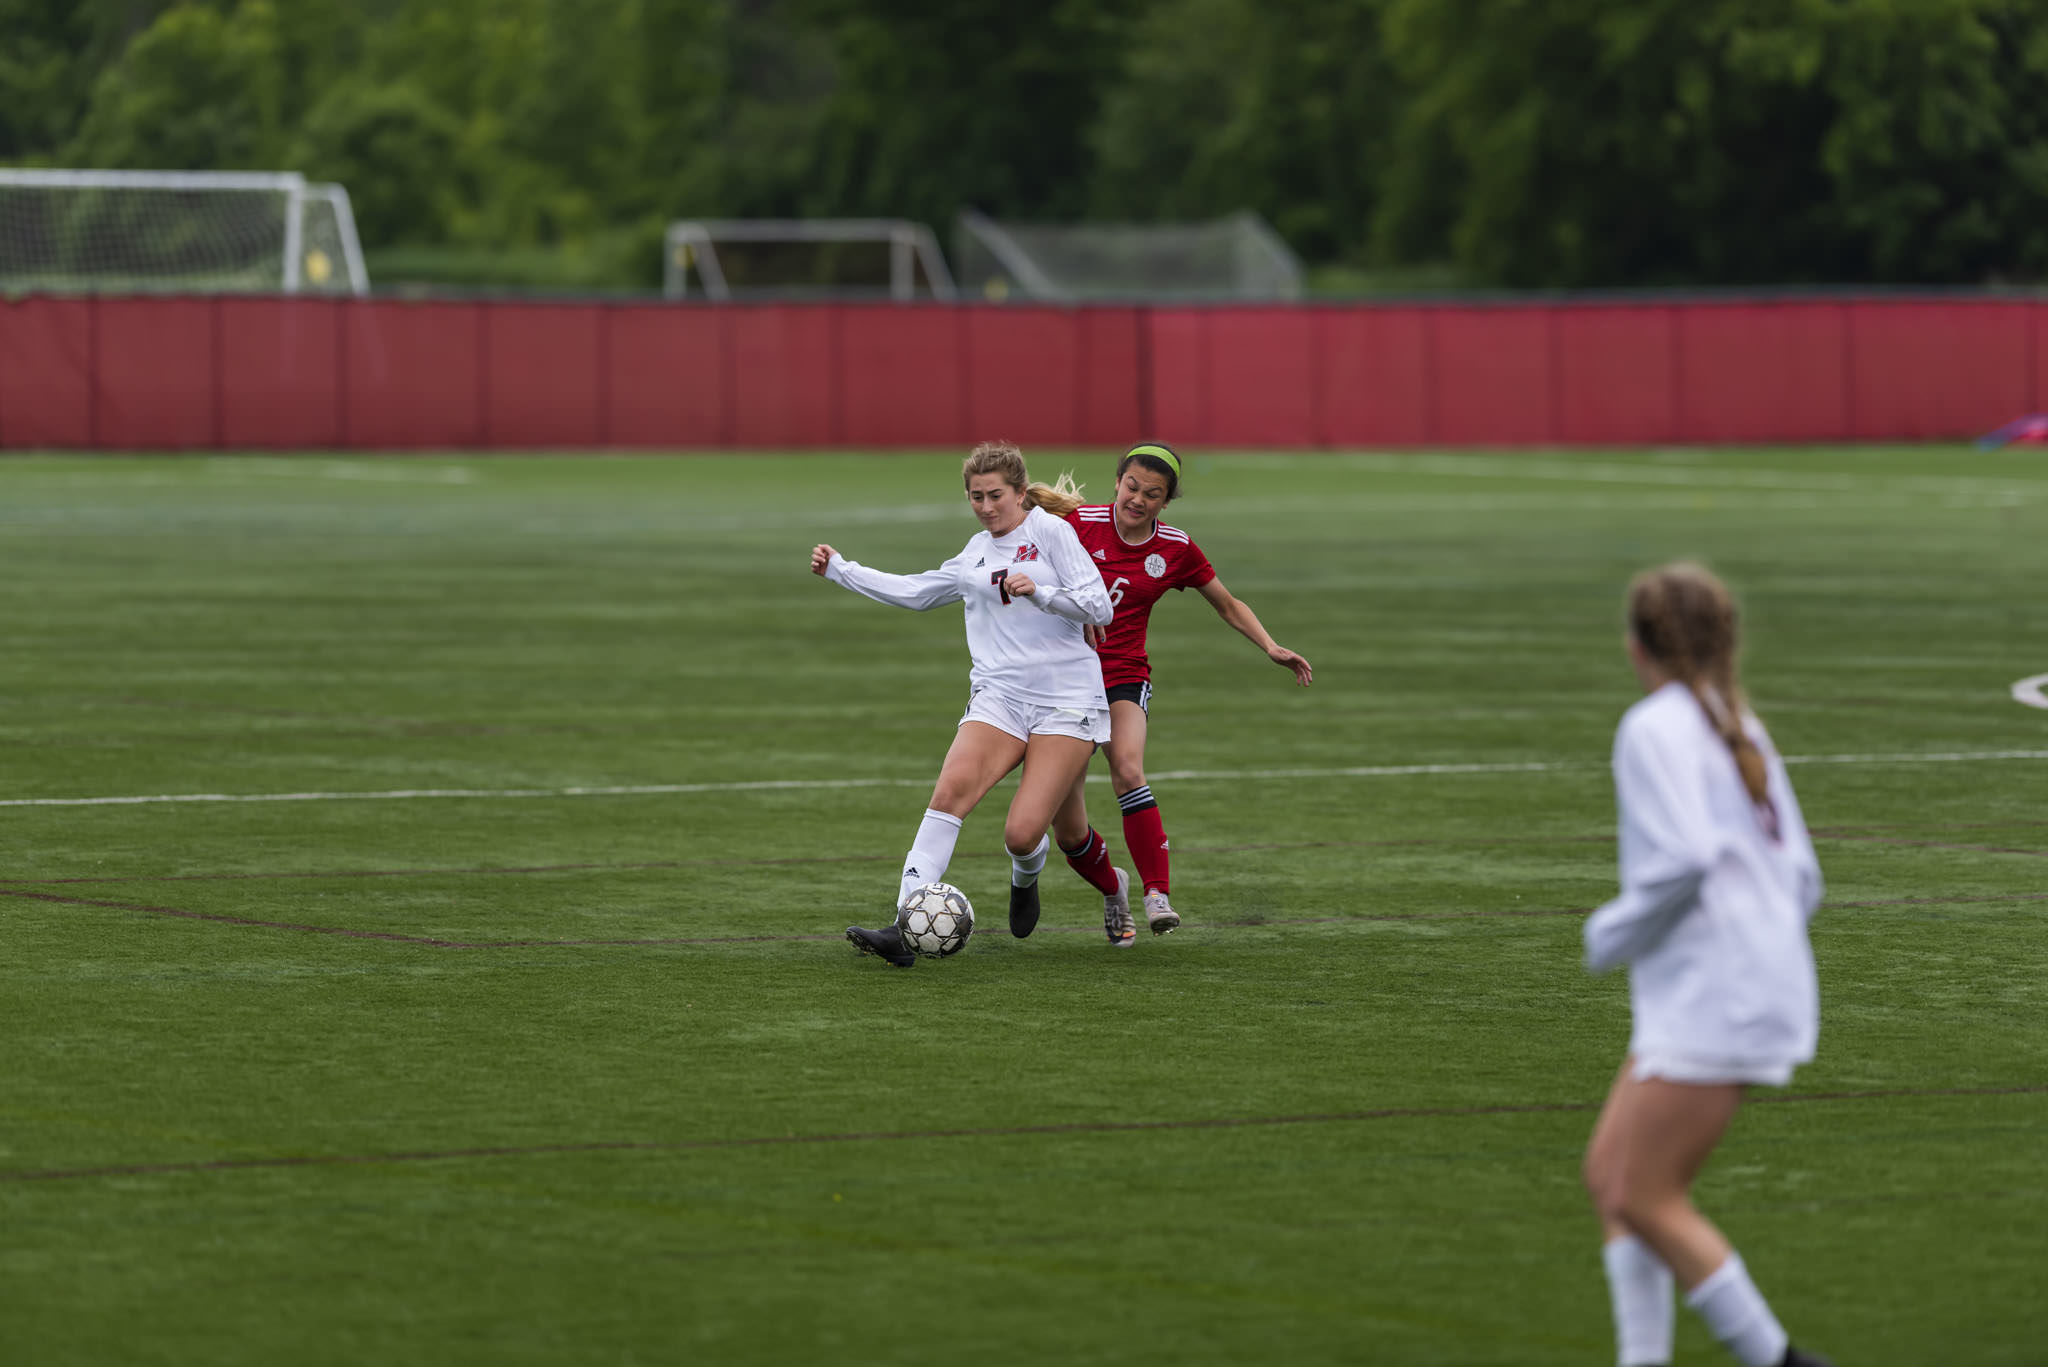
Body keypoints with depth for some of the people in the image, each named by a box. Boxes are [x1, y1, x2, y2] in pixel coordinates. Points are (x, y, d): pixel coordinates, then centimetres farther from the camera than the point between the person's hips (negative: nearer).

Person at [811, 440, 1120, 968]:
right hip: (999, 696, 4)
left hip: (1066, 700, -4)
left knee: (1023, 834, -14)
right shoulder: (977, 552, 20)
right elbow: (916, 591, 34)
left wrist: (1040, 593, -19)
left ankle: (1024, 881, 26)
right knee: (953, 786, -23)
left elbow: (1100, 609, -5)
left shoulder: (1050, 531, 1)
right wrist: (838, 569, 33)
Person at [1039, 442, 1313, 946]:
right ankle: (1112, 891, 30)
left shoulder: (1175, 549, 0)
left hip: (1124, 679, 0)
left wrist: (1271, 648, 1)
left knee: (1127, 769, -34)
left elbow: (1229, 606, 14)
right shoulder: (1079, 523, -7)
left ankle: (1158, 895, -32)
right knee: (1069, 834, -2)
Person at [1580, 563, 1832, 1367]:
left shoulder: (1656, 729, -9)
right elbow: (1800, 878, 16)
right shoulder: (1739, 729, 17)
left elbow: (1685, 857, -23)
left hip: (1710, 1002, -9)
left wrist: (1613, 934, -9)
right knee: (1610, 1173, 11)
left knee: (1647, 1201, -6)